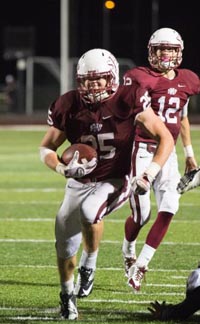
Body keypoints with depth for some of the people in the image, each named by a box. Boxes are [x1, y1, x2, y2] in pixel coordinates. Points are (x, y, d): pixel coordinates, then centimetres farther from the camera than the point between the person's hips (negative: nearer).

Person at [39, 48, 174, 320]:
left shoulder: (129, 101, -17)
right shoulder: (69, 107, -10)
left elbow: (166, 138, -11)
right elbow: (46, 148, 2)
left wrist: (150, 173, -22)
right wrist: (64, 168, -19)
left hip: (115, 182, -3)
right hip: (79, 184, 3)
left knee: (89, 211, -35)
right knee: (65, 247, 0)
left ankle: (89, 265, -8)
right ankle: (67, 295, 30)